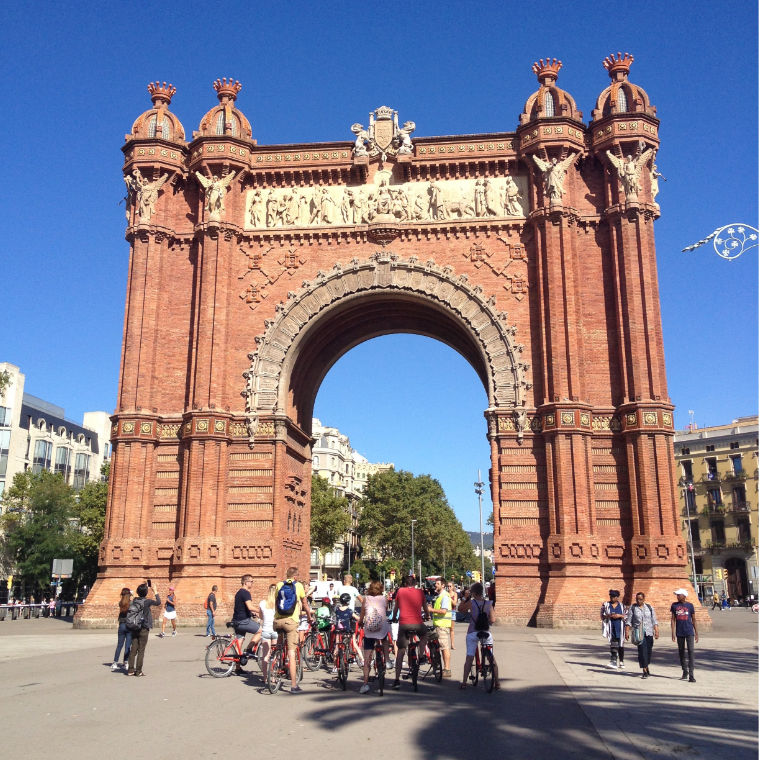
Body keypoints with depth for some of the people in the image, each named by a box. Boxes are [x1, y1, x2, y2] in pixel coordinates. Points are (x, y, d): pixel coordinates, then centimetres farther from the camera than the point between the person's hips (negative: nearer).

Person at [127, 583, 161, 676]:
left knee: (133, 649, 8)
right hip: (144, 629, -5)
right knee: (141, 650, 0)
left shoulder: (134, 601, 2)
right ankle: (138, 670, 0)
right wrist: (155, 592, 10)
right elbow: (158, 602, 0)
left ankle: (130, 669, 8)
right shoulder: (147, 601, -12)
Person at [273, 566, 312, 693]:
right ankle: (294, 685, -1)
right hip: (291, 621, -3)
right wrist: (309, 617, 29)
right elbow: (305, 604, 13)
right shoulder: (298, 585, 4)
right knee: (291, 653, -3)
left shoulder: (279, 585, 11)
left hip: (278, 621, 3)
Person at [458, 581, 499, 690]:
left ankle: (464, 683, 3)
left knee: (469, 658, 3)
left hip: (473, 633, -2)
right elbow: (493, 620, -5)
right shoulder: (488, 603, -4)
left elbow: (460, 608, 6)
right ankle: (496, 683, 14)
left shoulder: (471, 603, -10)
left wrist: (466, 598, 10)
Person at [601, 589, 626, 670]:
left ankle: (621, 662, 18)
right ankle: (613, 662, -13)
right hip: (611, 627, -1)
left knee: (621, 644, 5)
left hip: (620, 627, 1)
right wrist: (608, 616, -14)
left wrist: (619, 616, -13)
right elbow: (601, 615, 4)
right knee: (613, 644, -9)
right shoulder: (606, 605, 7)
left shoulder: (622, 606, 7)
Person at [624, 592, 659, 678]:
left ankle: (646, 667, 28)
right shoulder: (633, 608, 4)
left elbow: (654, 620, 10)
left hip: (649, 632, 3)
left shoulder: (649, 607, 10)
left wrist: (656, 631, 2)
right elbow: (628, 621, 2)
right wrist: (627, 631, -5)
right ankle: (644, 670, -10)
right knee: (642, 651, -12)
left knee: (648, 651, 6)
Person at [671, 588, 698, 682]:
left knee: (691, 651, -10)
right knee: (681, 652, 11)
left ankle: (691, 674, -9)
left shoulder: (690, 606, 0)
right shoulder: (674, 605, 4)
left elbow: (694, 620, 6)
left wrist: (696, 633, 5)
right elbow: (673, 619, 6)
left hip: (689, 632, -2)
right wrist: (672, 633, 0)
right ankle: (684, 671, 27)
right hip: (679, 633, 2)